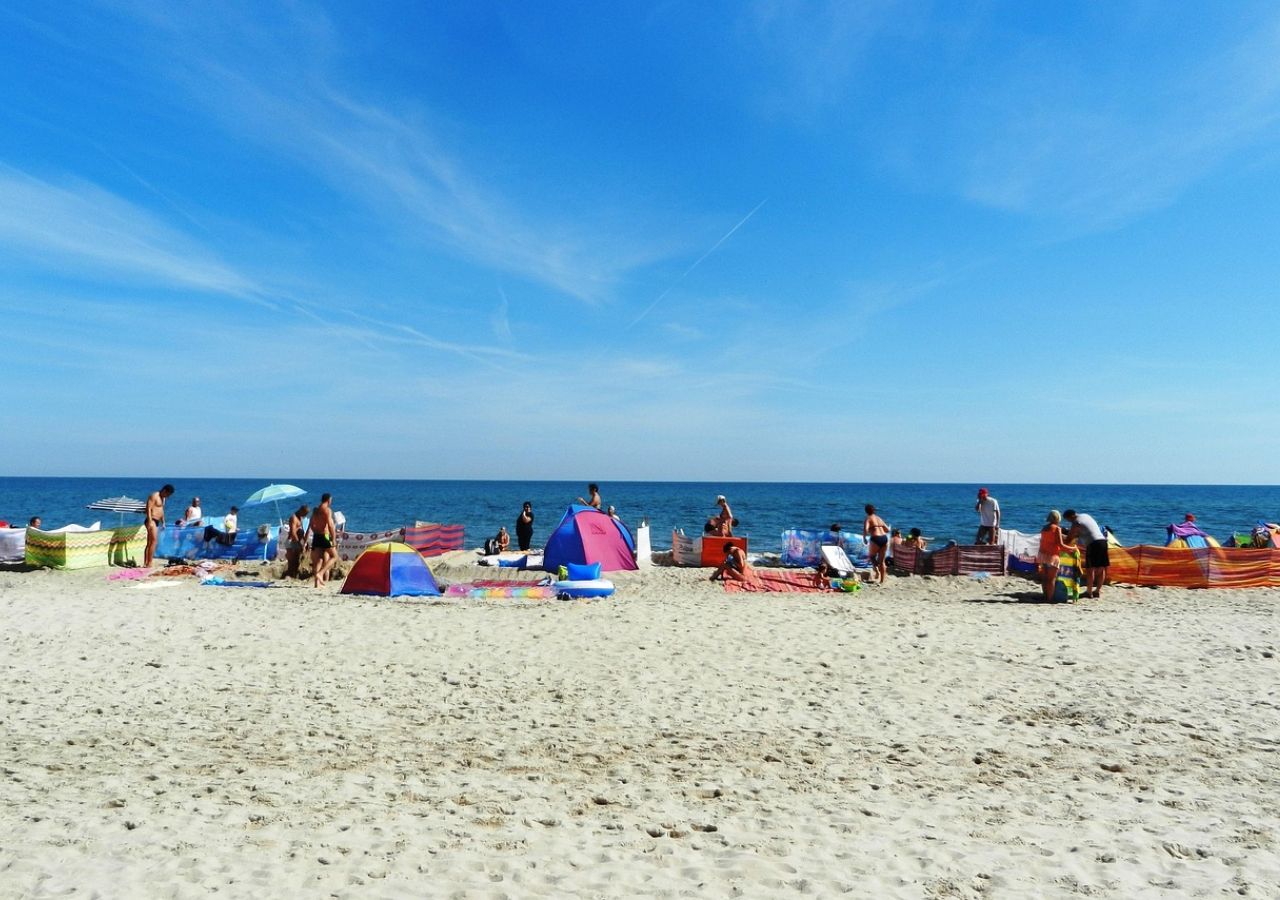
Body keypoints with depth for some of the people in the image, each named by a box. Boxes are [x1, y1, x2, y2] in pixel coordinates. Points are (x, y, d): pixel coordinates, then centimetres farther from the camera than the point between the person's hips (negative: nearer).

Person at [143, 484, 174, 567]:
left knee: (149, 543, 10)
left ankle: (145, 563, 13)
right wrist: (150, 522, -25)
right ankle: (149, 563, -16)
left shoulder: (163, 498, 18)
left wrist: (163, 522, 24)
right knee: (154, 541, -15)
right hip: (151, 521, -10)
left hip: (156, 521, 10)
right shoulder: (154, 496, -11)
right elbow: (148, 509, -19)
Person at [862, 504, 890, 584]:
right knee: (881, 560, 14)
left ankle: (877, 571, -5)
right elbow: (887, 530, 24)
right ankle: (882, 580, 16)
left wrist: (864, 538, 0)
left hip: (875, 539, -5)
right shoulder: (879, 518, 21)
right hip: (884, 538, 5)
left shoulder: (868, 519, 3)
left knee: (872, 556, 19)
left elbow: (865, 529, -15)